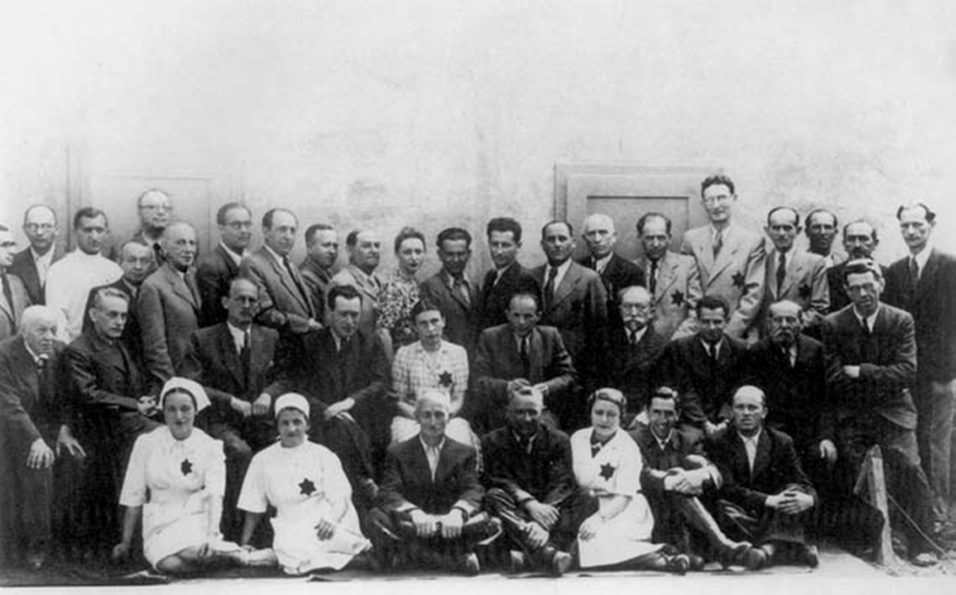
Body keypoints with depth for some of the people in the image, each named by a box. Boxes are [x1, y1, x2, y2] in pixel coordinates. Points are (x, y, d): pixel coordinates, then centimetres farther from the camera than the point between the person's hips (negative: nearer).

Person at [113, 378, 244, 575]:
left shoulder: (210, 447, -1)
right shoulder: (146, 443, 1)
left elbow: (214, 495, -12)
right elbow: (133, 497, 7)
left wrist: (212, 534, -28)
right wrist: (125, 543, 9)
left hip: (196, 519, -1)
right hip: (159, 523, 1)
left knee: (191, 551, -36)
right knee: (171, 564, -32)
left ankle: (235, 554, -9)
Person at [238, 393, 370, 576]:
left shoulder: (323, 456, 8)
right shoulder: (263, 460, 11)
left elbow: (340, 498, -2)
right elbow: (254, 509, 16)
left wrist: (331, 520, -22)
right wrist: (245, 545, 9)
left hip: (324, 525, 1)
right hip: (291, 529, -1)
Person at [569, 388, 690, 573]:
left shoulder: (628, 448, -8)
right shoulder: (578, 438, 7)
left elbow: (623, 497, -14)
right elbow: (580, 479, 5)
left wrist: (600, 518, -27)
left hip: (622, 510, -5)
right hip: (588, 505, 5)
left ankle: (660, 558, -30)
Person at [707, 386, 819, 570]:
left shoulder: (781, 442, 9)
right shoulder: (718, 443, 1)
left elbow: (804, 485, 3)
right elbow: (726, 488, -13)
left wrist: (808, 499, -24)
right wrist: (768, 500, -26)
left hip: (774, 517, 2)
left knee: (795, 491, -22)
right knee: (724, 508, -33)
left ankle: (770, 548, -43)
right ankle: (796, 549, -37)